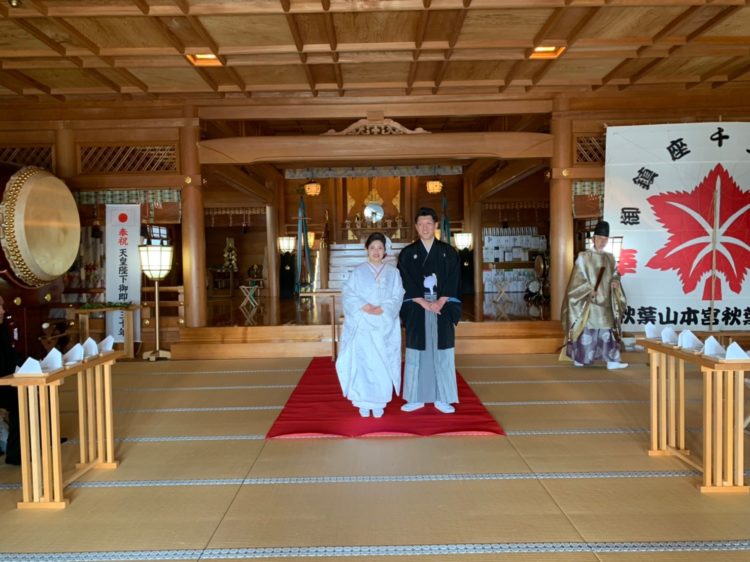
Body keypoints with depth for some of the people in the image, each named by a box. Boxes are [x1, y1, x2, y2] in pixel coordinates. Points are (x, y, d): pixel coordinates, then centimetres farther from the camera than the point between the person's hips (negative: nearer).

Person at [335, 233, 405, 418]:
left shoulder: (393, 272, 8)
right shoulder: (358, 271, 6)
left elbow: (397, 297, 1)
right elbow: (348, 294, -1)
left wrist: (381, 309, -15)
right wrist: (364, 307, -16)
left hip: (385, 326, 1)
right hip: (362, 325, 0)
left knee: (382, 365, 0)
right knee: (363, 363, -2)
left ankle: (379, 403, 9)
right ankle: (364, 403, 7)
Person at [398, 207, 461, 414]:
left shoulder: (448, 252, 5)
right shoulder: (407, 253, 3)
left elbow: (453, 282, 0)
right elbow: (406, 284, -3)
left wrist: (440, 303, -13)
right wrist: (425, 303, -14)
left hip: (443, 309, 1)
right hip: (416, 310, 0)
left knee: (442, 353, 3)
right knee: (416, 353, 2)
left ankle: (442, 398, 12)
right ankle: (416, 398, 11)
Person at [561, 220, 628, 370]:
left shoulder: (610, 258, 11)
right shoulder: (583, 257, -4)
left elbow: (614, 275, 18)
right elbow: (578, 278, -8)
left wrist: (615, 282, -5)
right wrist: (589, 290, -19)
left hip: (605, 302, 5)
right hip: (588, 301, -5)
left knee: (607, 330, 2)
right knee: (586, 329, -1)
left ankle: (612, 360, 2)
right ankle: (579, 358, 10)